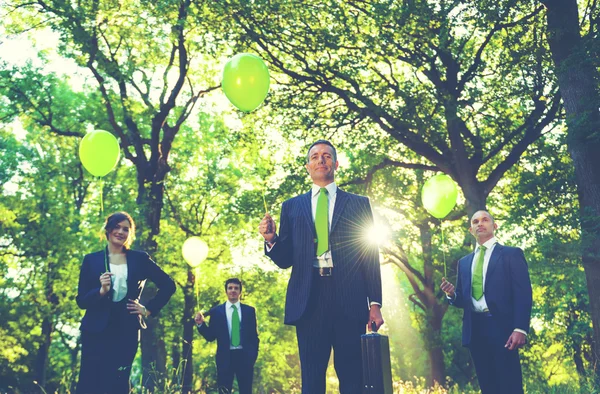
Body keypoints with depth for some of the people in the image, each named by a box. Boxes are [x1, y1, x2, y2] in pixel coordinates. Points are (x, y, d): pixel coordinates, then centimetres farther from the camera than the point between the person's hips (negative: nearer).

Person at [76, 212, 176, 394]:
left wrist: (149, 309, 4)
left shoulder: (140, 259, 6)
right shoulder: (92, 260, 5)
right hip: (96, 331, 0)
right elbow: (81, 300, 1)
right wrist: (101, 290, -17)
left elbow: (168, 285, 10)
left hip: (126, 331, 0)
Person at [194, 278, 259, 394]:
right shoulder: (216, 311, 5)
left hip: (245, 357, 1)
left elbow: (254, 335, 9)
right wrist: (200, 324, -12)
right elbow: (210, 337, 3)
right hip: (225, 357, -1)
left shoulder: (250, 310, 8)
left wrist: (254, 355, -1)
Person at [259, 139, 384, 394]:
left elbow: (370, 256, 7)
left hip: (349, 300, -1)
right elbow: (285, 259, 13)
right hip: (309, 301, 1)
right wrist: (271, 239, -7)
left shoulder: (359, 204, 12)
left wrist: (375, 303, 0)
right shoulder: (292, 207, 16)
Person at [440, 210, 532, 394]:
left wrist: (520, 329, -17)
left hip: (501, 328, -5)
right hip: (475, 330, 5)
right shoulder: (464, 262, 19)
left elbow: (523, 294, -6)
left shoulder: (511, 254, 4)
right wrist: (452, 294, -4)